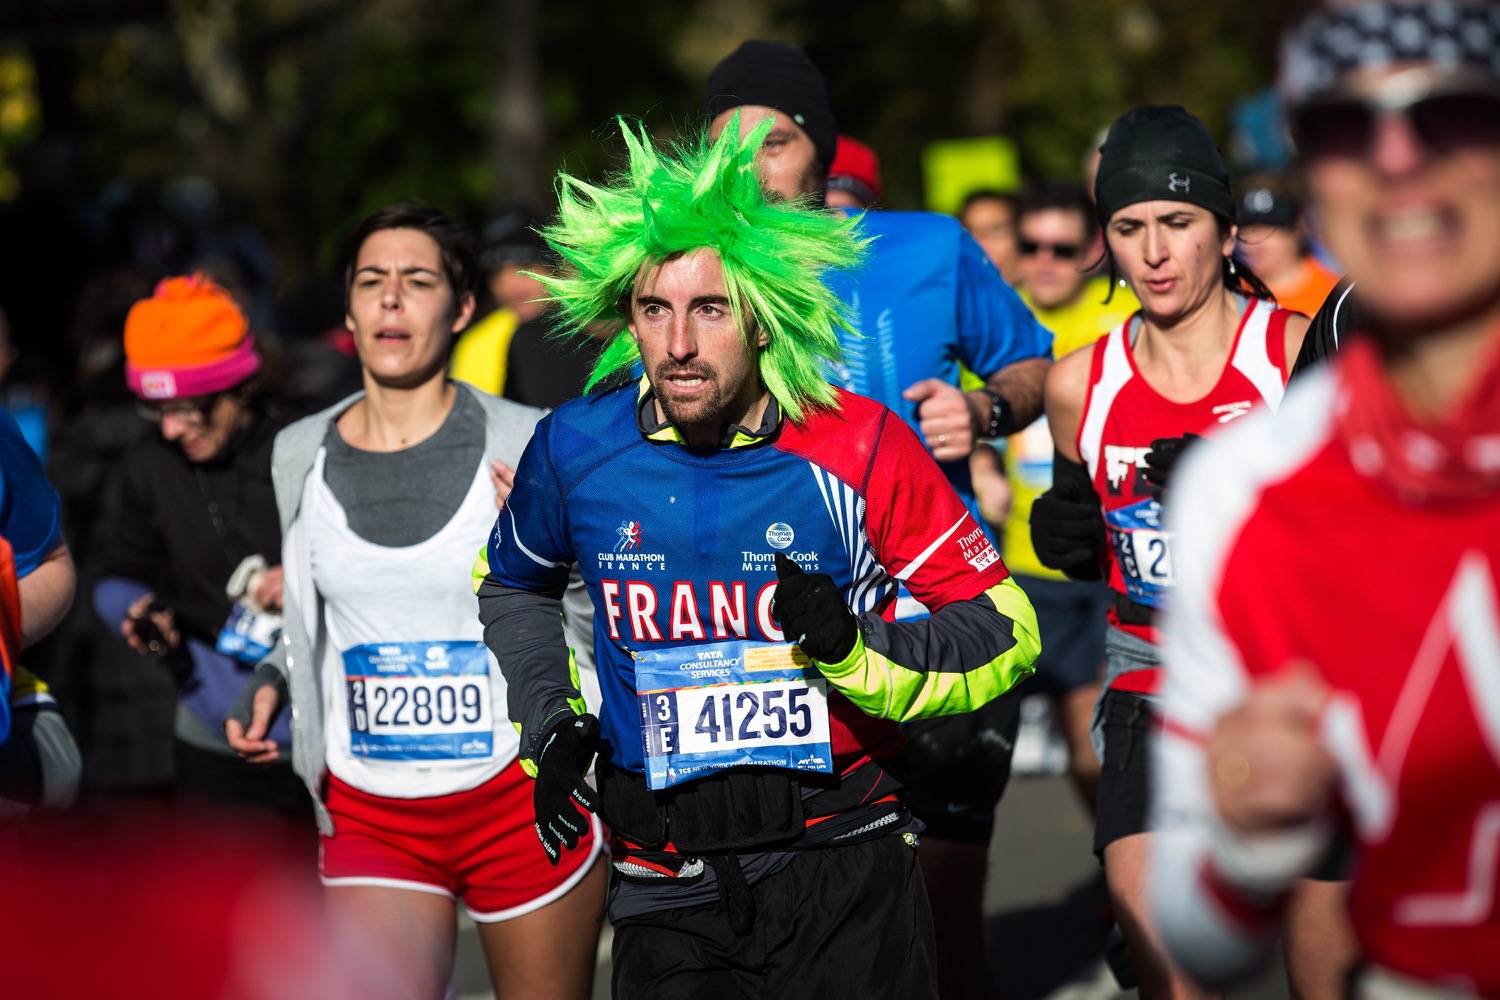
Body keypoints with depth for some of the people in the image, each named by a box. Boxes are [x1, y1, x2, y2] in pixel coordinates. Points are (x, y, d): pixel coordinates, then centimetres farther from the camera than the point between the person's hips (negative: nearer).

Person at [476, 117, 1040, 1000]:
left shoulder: (859, 447, -9)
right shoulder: (578, 448, -2)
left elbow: (1005, 631, -3)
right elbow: (514, 586, 22)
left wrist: (863, 654, -19)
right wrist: (551, 725, 10)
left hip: (845, 871, -2)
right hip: (667, 894, 2)